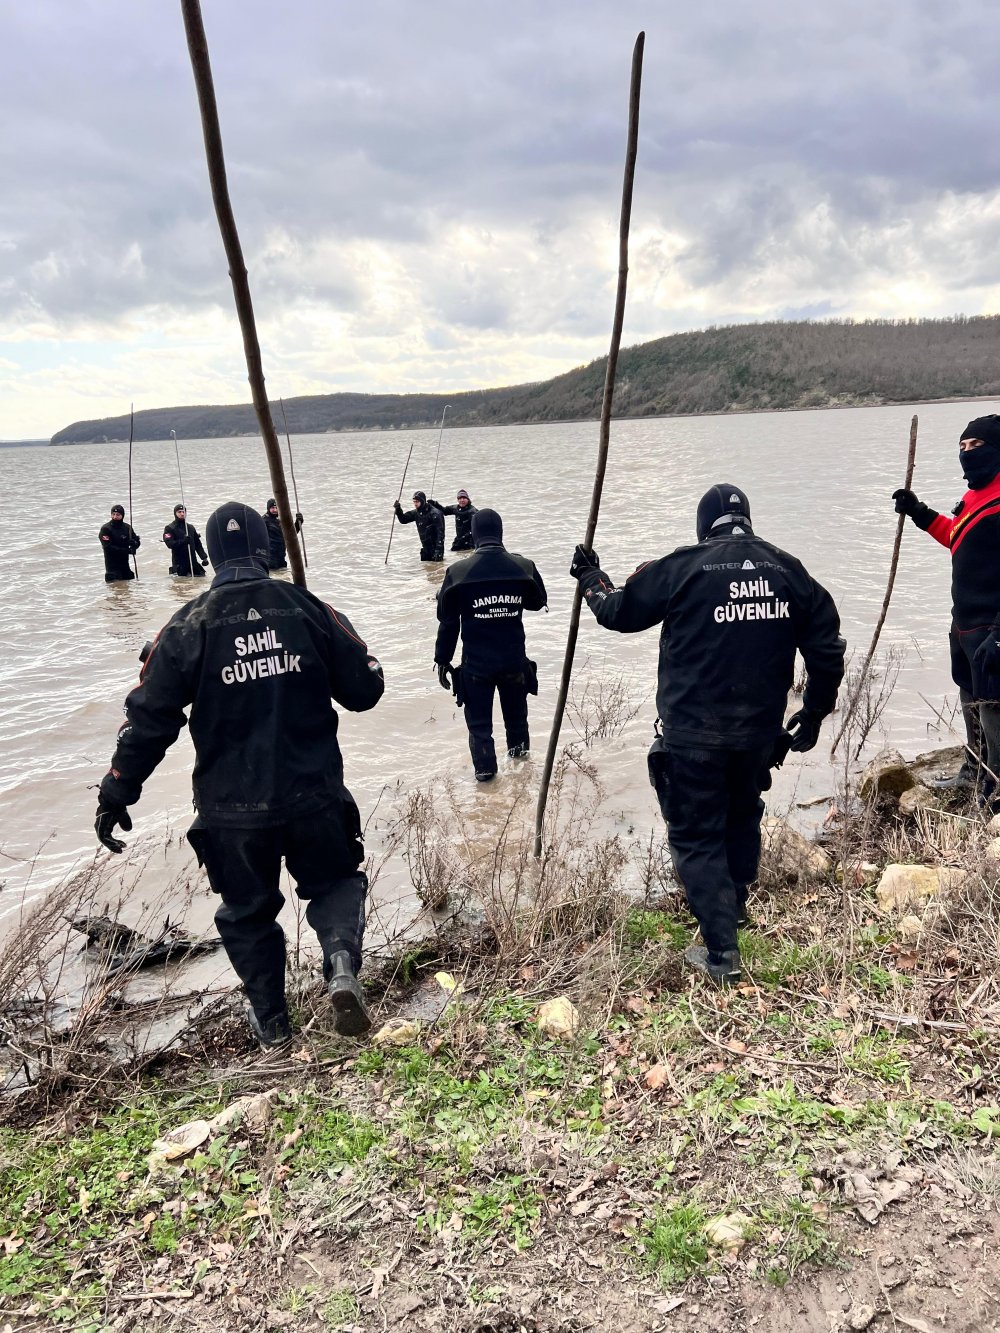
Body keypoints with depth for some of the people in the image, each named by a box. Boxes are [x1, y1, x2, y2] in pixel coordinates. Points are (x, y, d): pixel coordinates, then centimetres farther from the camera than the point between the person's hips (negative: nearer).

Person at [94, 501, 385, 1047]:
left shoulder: (188, 626, -7)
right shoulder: (309, 608, -5)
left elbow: (149, 718, -5)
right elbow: (365, 691, 0)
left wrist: (116, 794, 5)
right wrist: (343, 651, 20)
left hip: (232, 808, 0)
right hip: (315, 797, 0)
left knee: (248, 910, 21)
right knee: (335, 881, 22)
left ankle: (270, 1020, 30)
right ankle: (342, 964, -5)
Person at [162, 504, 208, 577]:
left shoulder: (191, 528, 16)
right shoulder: (169, 528, 0)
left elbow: (198, 544, 14)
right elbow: (169, 544, -14)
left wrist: (204, 557, 3)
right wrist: (183, 541, -27)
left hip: (193, 562, 5)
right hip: (179, 564, -5)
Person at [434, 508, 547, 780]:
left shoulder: (458, 572, -13)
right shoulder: (523, 567, -9)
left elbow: (448, 621, -5)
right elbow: (538, 602, 10)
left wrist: (442, 659, 5)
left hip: (476, 664, -2)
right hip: (514, 660, 2)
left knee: (479, 723, 10)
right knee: (516, 715, 24)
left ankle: (485, 773, 12)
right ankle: (519, 756, 41)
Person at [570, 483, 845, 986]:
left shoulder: (683, 567, -10)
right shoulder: (789, 571, 3)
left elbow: (620, 612, 1)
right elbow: (827, 648, 7)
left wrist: (591, 578, 20)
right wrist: (814, 713, 19)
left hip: (693, 731, -5)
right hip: (761, 729, 5)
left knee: (696, 834, 5)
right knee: (743, 816, 27)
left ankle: (721, 952, 4)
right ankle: (735, 904, 46)